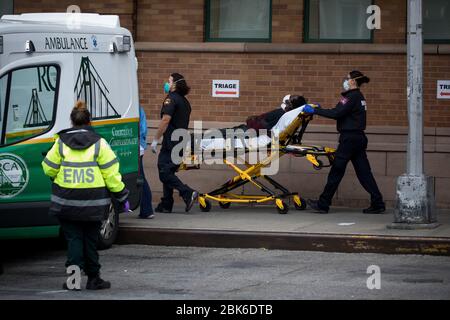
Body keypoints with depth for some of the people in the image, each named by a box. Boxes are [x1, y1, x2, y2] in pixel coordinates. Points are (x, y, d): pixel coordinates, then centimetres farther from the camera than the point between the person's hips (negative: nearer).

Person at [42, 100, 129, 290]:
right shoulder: (99, 143, -4)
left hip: (66, 202, 0)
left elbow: (49, 169, 4)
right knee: (91, 239, 11)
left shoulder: (61, 143, -1)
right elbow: (111, 174, -4)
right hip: (93, 203, 0)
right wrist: (122, 197, 4)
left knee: (73, 238, 5)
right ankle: (93, 278, 16)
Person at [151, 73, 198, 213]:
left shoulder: (171, 99, -9)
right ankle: (166, 205, 12)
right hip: (181, 142, 9)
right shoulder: (185, 101, 19)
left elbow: (165, 120, -17)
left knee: (164, 172, -10)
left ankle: (188, 193, -21)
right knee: (168, 172, 13)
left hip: (171, 142, -9)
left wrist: (155, 140, -14)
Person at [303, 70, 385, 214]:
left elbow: (337, 113, -20)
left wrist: (315, 110, -17)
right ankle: (377, 204, 5)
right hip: (359, 137, 9)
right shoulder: (359, 97, 17)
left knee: (336, 171, -2)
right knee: (363, 171, 8)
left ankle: (323, 204, 4)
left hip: (349, 137, -9)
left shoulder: (352, 97, -13)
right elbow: (340, 113, 17)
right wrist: (319, 110, 14)